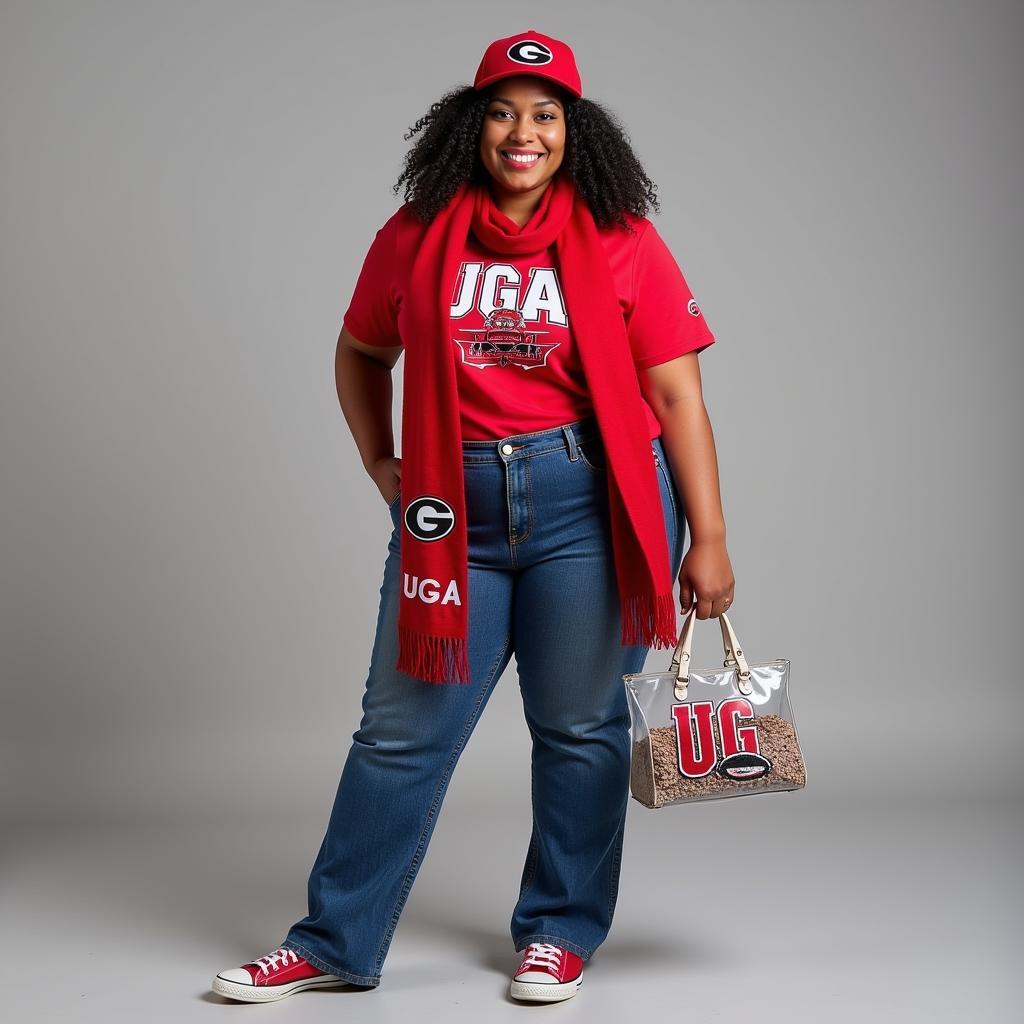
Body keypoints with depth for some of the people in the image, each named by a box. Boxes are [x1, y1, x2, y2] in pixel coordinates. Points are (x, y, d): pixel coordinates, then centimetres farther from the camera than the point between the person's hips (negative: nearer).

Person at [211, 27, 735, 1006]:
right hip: (455, 509, 2)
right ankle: (334, 944, 20)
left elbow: (676, 395, -3)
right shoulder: (416, 236, 5)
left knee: (579, 727, 8)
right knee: (403, 729, 7)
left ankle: (559, 934, 27)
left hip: (588, 501, -2)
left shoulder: (621, 244, -2)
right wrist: (379, 464, 10)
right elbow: (361, 353, 20)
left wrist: (707, 540, -6)